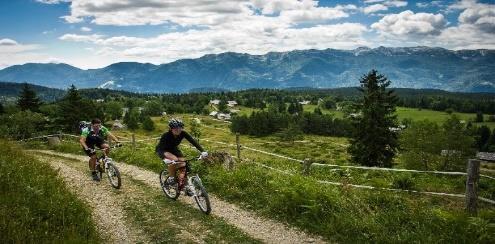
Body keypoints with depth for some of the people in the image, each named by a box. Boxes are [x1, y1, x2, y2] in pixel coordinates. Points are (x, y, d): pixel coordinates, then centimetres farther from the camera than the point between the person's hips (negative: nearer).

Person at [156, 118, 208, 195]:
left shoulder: (183, 133, -25)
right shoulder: (166, 136, -35)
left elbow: (193, 141, -30)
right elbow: (159, 149, -42)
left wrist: (202, 151, -43)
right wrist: (165, 159, -61)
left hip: (173, 149, 5)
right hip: (163, 150, -5)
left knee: (183, 165, -11)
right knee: (174, 159, -33)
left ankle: (186, 186, 3)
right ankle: (171, 178, -10)